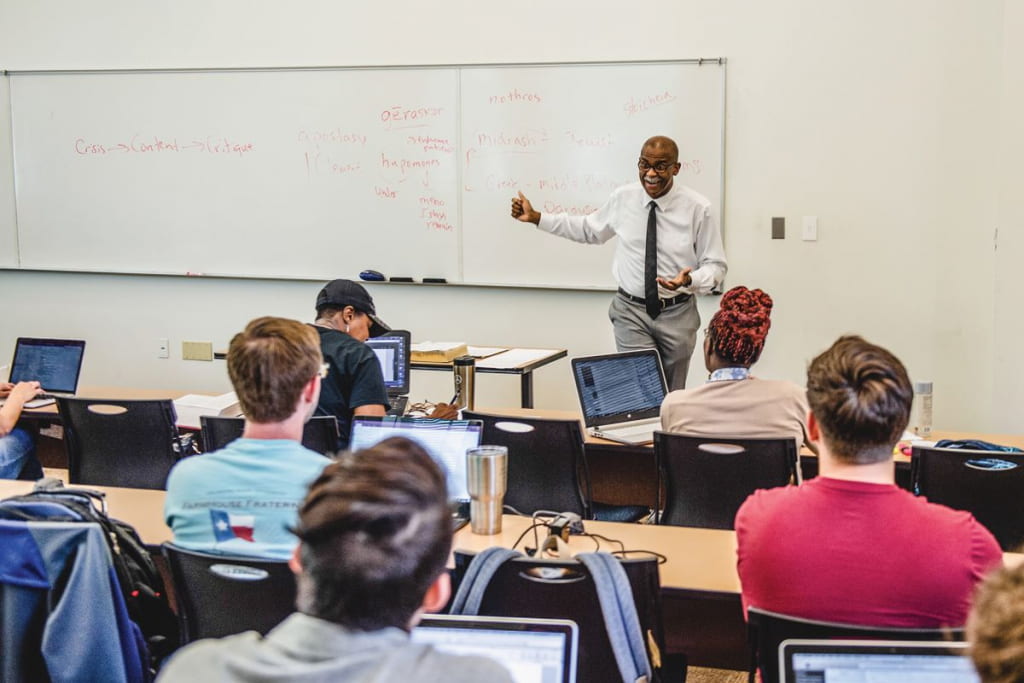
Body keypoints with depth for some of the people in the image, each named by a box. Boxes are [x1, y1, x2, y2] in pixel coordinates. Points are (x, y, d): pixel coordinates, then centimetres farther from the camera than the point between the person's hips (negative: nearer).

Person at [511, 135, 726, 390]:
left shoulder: (698, 208, -12)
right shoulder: (623, 198, -4)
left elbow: (715, 266, -7)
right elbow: (590, 229, 13)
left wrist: (689, 280, -29)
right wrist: (535, 218, 8)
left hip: (677, 314, 0)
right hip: (632, 311, 0)